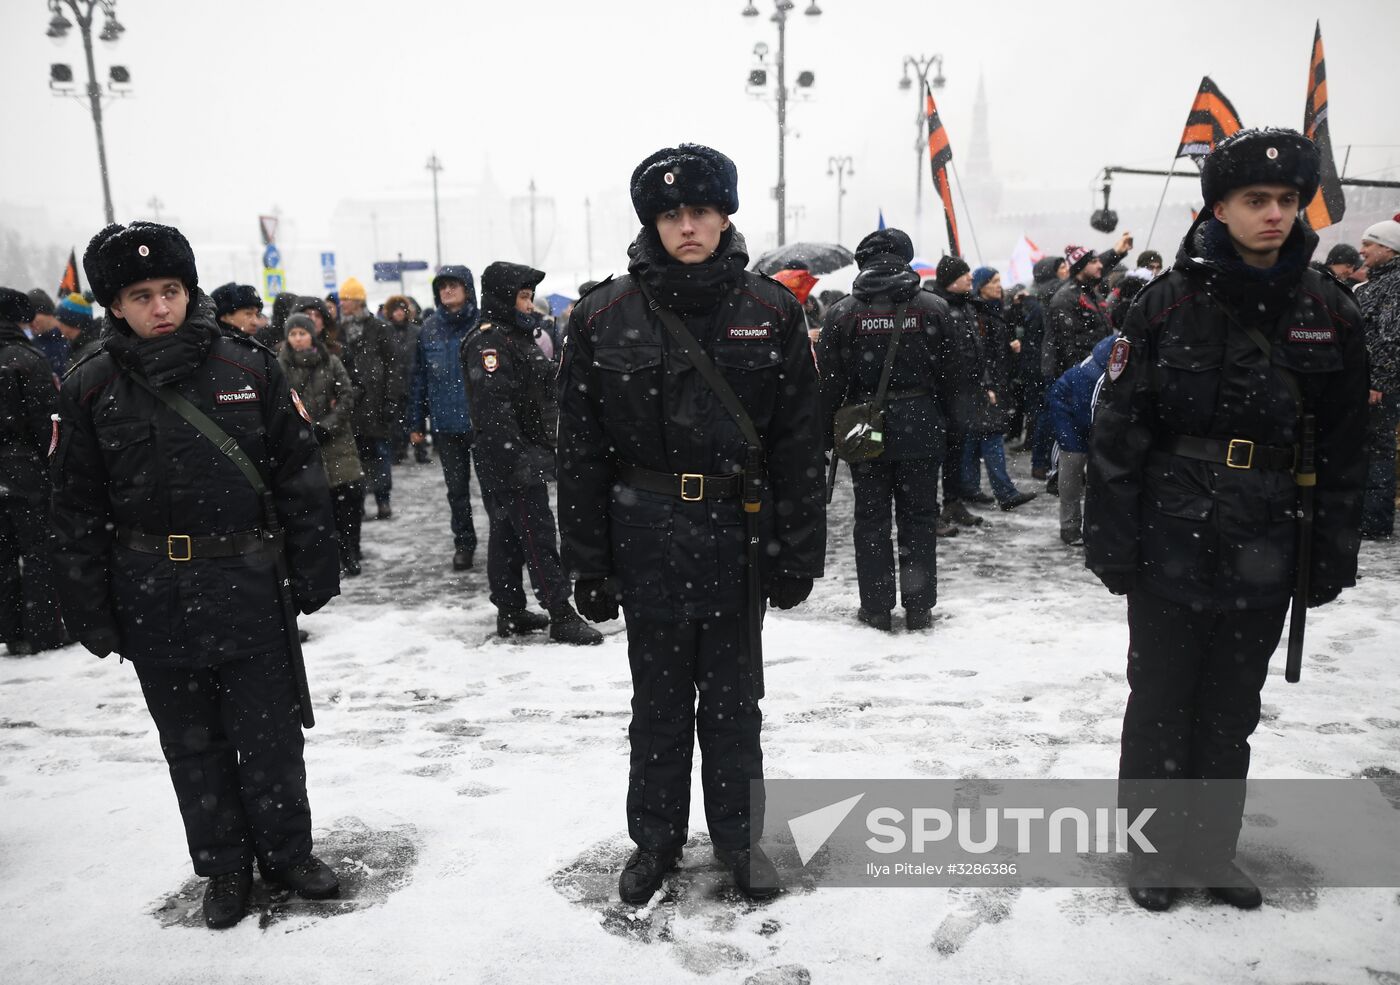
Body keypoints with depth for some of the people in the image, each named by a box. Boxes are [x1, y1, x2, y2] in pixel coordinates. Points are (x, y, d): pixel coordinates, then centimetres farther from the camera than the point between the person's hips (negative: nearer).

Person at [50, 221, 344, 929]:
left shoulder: (249, 368, -3)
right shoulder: (91, 390, -1)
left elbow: (300, 476, 1)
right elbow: (77, 511, 3)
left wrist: (314, 571, 0)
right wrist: (90, 612, 1)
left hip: (247, 588, -1)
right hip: (152, 599, 1)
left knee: (269, 733, 9)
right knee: (192, 744, 14)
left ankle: (287, 851, 30)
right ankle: (224, 868, 31)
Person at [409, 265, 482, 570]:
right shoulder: (429, 329, 4)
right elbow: (419, 377, 7)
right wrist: (416, 422, 5)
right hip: (446, 423, 3)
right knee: (456, 487, 12)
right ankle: (463, 544, 25)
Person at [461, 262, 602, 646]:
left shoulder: (518, 338, 19)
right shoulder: (488, 343, -15)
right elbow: (493, 408, -24)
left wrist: (544, 453, 25)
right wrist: (516, 458, -27)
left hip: (528, 459, 11)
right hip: (510, 464, -11)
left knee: (508, 535, 14)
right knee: (538, 537, -8)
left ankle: (510, 613, 22)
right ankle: (562, 616, -4)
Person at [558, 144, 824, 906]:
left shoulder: (770, 313, -1)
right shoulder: (606, 317, -3)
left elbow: (799, 442, 0)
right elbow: (580, 450, -2)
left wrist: (798, 552, -3)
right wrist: (588, 563, -3)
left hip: (738, 533, 0)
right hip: (646, 536, 0)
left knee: (733, 700, 14)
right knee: (658, 700, 14)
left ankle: (739, 837, 33)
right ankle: (655, 839, 33)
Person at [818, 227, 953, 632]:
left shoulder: (842, 313, -3)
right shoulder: (933, 308, -1)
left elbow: (829, 382, -2)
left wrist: (826, 433, 6)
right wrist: (949, 425, 10)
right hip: (921, 428, 1)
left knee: (871, 518, 9)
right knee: (919, 517, 10)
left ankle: (876, 608, 13)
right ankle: (919, 607, 15)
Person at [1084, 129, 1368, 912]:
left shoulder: (1329, 312, 1)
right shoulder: (1171, 301, -7)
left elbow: (1346, 445, 6)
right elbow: (1119, 429, -8)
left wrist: (1334, 552, 3)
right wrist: (1110, 540, -10)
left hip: (1264, 553, 3)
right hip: (1172, 544, -2)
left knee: (1232, 710, 15)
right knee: (1161, 704, 9)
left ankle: (1213, 848, 33)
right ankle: (1154, 848, 28)